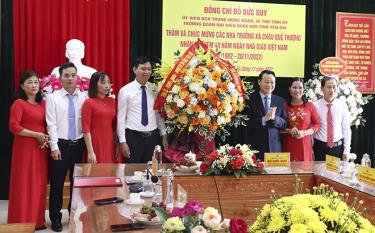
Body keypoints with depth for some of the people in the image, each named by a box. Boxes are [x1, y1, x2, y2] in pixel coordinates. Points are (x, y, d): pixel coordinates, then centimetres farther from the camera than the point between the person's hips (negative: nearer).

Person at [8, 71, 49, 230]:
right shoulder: (19, 103, -7)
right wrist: (37, 135, -14)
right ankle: (23, 222, 12)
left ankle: (37, 220, 20)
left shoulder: (43, 103, 11)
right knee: (24, 184, 1)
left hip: (41, 148, 6)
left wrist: (46, 139, -1)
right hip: (25, 148, -6)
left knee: (39, 184, 9)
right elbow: (14, 127, -14)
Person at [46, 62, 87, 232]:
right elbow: (51, 124, -6)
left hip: (79, 144, 2)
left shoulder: (84, 97, 3)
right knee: (57, 182, 4)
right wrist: (54, 147, -11)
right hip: (60, 144, -2)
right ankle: (56, 218, 18)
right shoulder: (52, 98, -2)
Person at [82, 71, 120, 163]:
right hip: (96, 144, -5)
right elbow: (86, 129, -10)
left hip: (110, 144, 5)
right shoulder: (89, 103, -6)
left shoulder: (112, 101, 10)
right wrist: (90, 152, -15)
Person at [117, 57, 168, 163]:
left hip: (153, 137, 3)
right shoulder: (125, 90, -3)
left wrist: (164, 135, 5)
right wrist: (122, 141, -8)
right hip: (133, 137, -3)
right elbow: (121, 117, -4)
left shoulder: (155, 89, 6)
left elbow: (159, 114, 9)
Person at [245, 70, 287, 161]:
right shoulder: (250, 99, -1)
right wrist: (264, 119, -21)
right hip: (256, 148, -3)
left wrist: (274, 118, -14)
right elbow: (247, 123, -8)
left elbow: (285, 123, 6)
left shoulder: (280, 101, 9)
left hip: (275, 147, 3)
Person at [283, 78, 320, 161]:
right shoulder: (285, 106, 1)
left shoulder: (309, 105, 1)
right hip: (289, 144, 0)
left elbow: (317, 124, 5)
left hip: (304, 143, 0)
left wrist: (304, 133, -9)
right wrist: (289, 131, -10)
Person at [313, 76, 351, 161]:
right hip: (320, 147, -1)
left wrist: (346, 150, -1)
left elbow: (346, 128, 1)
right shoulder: (315, 106, -6)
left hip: (338, 147, 1)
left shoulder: (342, 105, -2)